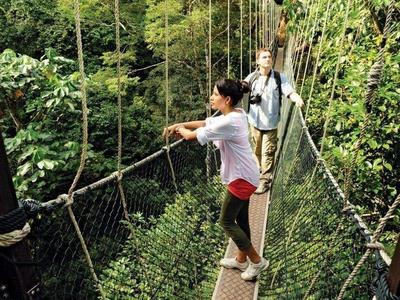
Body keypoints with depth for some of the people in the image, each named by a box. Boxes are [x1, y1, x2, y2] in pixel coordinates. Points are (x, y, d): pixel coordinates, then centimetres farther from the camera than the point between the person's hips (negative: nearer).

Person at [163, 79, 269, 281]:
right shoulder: (235, 114, 2)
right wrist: (179, 125, 3)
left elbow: (192, 136, -22)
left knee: (226, 222, 6)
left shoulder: (229, 122, -29)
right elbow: (205, 123, 11)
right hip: (244, 176, 10)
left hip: (241, 178, -10)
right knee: (240, 219, 21)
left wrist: (181, 129, 1)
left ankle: (257, 261, 19)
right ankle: (241, 260, 39)